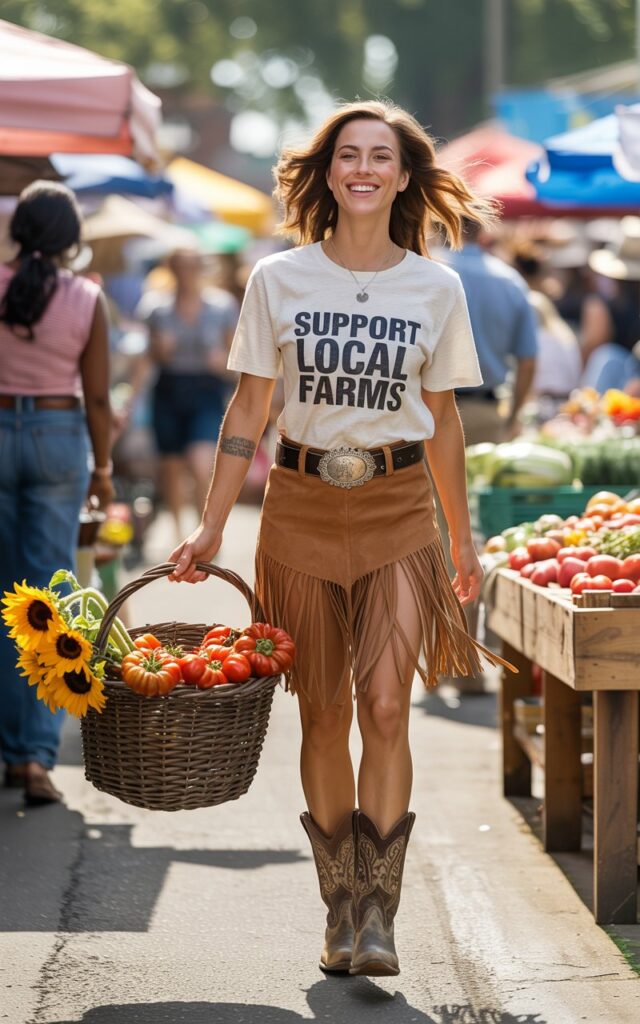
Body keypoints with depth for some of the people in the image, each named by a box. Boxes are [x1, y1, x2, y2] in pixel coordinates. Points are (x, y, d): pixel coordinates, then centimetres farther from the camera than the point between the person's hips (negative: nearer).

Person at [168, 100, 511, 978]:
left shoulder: (436, 289, 2)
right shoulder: (278, 280, 0)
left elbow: (442, 419, 11)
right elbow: (248, 409, 4)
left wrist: (462, 538, 15)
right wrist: (212, 525, 0)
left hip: (398, 509, 0)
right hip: (302, 506, 0)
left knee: (386, 707, -13)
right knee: (324, 716, 5)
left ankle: (378, 911, -8)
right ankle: (341, 909, 16)